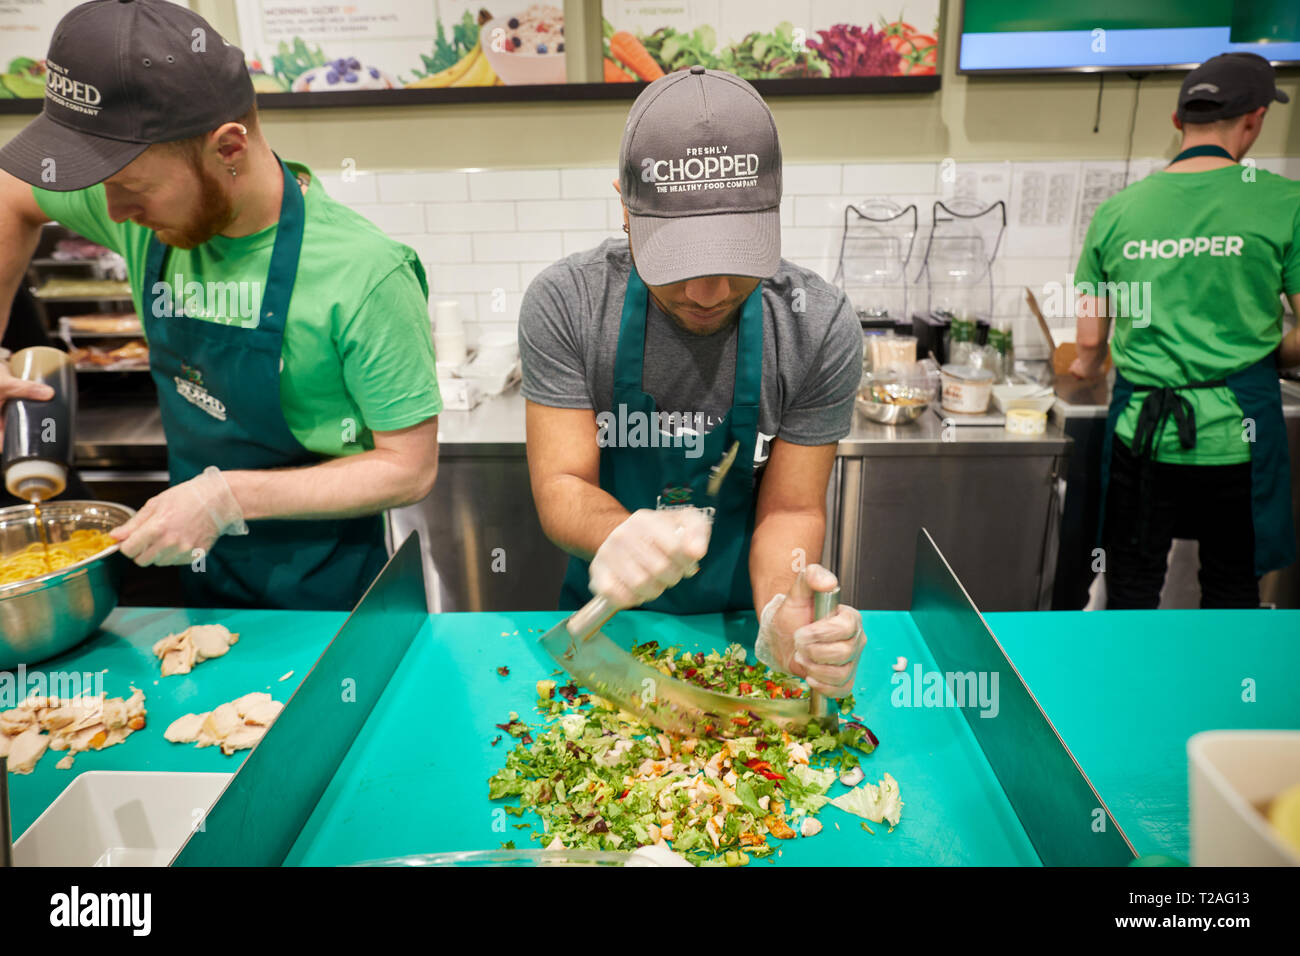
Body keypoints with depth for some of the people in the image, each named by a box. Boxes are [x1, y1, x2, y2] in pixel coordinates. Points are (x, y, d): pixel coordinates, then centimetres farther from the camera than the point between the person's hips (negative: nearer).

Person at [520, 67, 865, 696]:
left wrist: (785, 615, -29)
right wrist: (616, 535, -37)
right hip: (605, 617, -1)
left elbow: (790, 509, -9)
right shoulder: (563, 303, -15)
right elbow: (560, 486, -14)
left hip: (740, 620, 1)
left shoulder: (820, 327, -14)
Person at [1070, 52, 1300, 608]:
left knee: (1132, 587, 13)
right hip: (1237, 429, -1)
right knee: (1232, 587, 17)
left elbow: (1091, 339, 3)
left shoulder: (1117, 212, -1)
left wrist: (1088, 367, 26)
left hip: (1142, 425, 1)